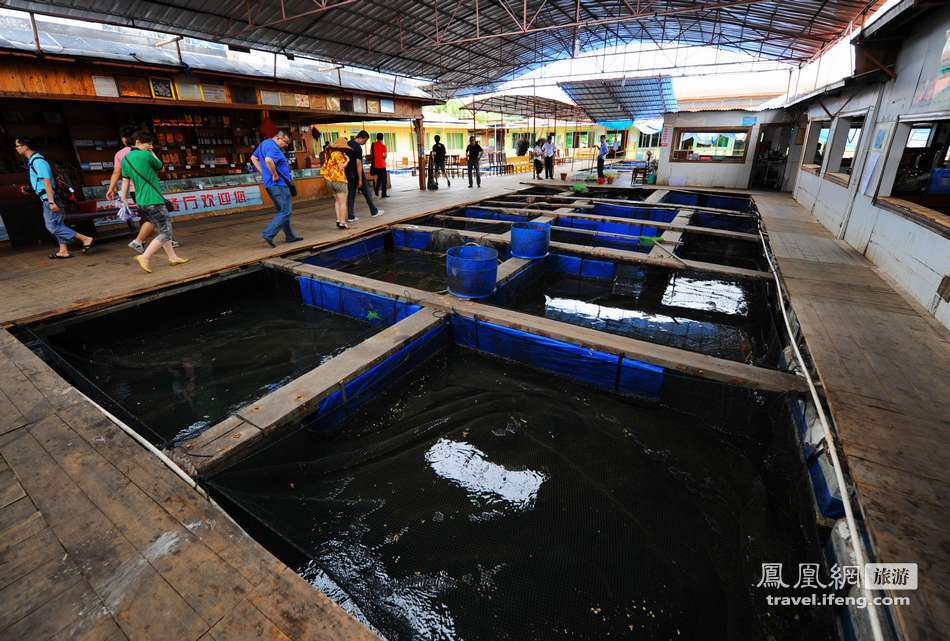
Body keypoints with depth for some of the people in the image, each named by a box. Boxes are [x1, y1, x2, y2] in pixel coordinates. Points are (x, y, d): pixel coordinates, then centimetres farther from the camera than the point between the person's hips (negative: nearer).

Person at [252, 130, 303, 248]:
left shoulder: (264, 143, 16)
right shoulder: (273, 147, -16)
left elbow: (253, 157, 25)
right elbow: (268, 160, -36)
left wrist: (263, 173, 18)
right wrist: (275, 175, -23)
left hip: (270, 184, 10)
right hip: (278, 184, -10)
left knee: (282, 210, 17)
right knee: (286, 212, -7)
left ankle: (290, 236, 23)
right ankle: (268, 233, -10)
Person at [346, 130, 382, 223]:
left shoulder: (348, 144, 8)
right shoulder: (358, 148, -18)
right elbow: (358, 164, -21)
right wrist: (360, 179, -19)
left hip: (349, 174, 7)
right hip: (357, 174, -7)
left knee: (351, 194, 7)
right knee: (367, 193, 8)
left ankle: (350, 217, 5)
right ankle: (374, 212, 20)